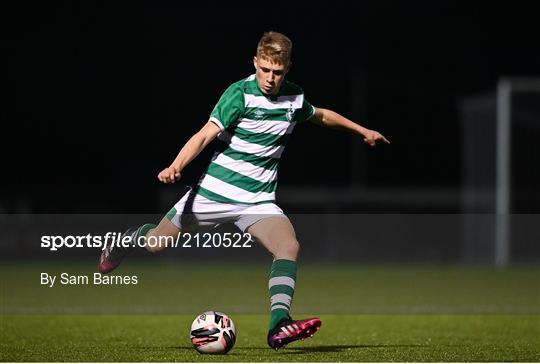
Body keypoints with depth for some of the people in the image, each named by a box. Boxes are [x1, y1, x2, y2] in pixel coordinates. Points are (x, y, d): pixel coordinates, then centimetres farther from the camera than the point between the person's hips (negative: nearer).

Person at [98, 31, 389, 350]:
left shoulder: (294, 97, 4)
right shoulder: (241, 94, -13)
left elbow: (320, 115, 28)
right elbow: (206, 135, -20)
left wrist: (362, 130, 35)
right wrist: (175, 167, -35)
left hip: (259, 200, 3)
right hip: (216, 190, -3)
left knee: (289, 246, -24)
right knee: (157, 242, 6)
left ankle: (279, 325, -34)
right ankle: (133, 238, 44)